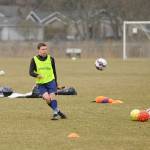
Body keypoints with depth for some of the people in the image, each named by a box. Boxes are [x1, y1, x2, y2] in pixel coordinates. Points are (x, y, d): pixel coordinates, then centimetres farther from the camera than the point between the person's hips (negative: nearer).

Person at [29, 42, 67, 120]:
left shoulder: (51, 59, 6)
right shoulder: (34, 60, 0)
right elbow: (31, 72, -7)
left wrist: (55, 83, 15)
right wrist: (37, 75, -27)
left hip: (51, 81, 1)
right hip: (41, 84, -1)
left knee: (52, 96, -17)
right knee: (47, 98, -17)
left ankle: (55, 114, -12)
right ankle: (58, 111, -2)